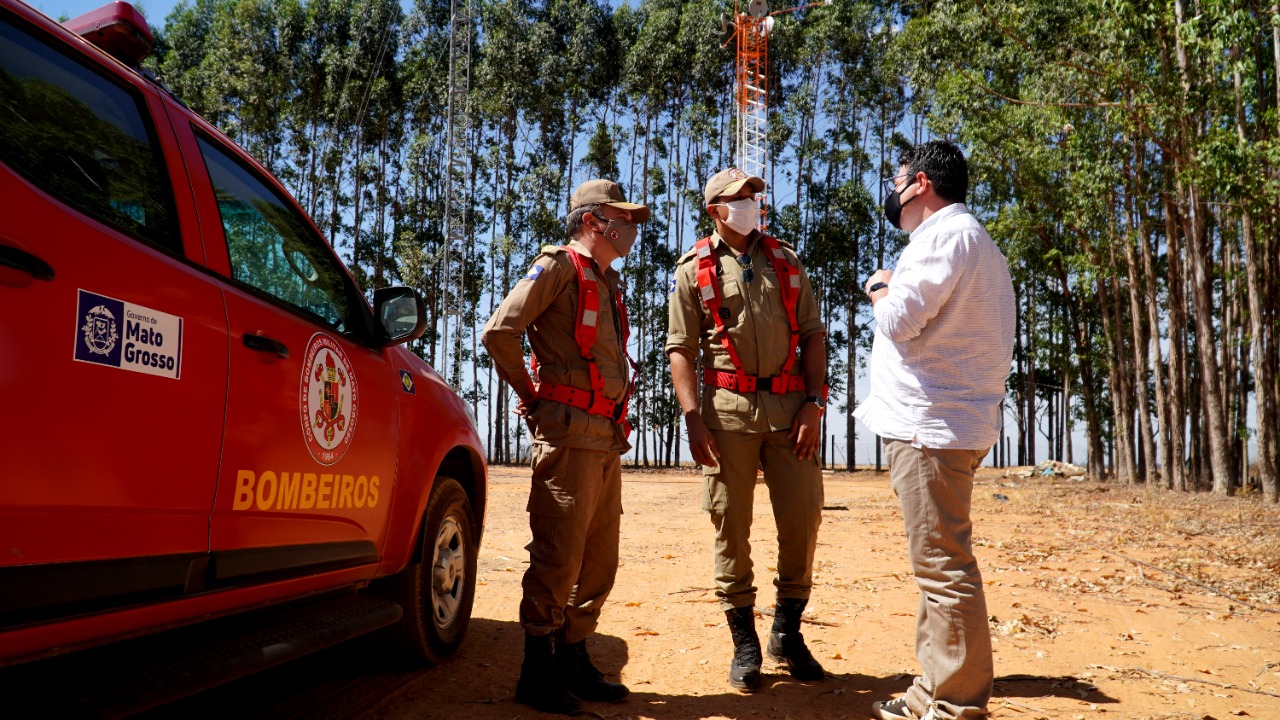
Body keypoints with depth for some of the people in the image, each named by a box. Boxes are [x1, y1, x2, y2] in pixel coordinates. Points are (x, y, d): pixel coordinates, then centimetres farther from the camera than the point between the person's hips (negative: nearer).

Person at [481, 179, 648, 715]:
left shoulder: (609, 282, 21)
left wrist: (614, 427, 16)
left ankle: (573, 660, 23)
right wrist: (532, 398, -5)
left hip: (606, 438, 9)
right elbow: (499, 332, -13)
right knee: (558, 556, -6)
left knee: (599, 559, 11)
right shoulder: (559, 267, -4)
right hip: (568, 434, -8)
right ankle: (537, 672, 6)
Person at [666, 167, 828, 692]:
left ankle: (787, 632, 23)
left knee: (803, 515, 2)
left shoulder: (786, 262, 14)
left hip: (788, 405, 3)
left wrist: (813, 403, -1)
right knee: (730, 525, 3)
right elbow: (680, 349, 0)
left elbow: (813, 336, 11)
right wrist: (694, 418, -10)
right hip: (728, 410, -2)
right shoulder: (694, 270, 6)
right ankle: (744, 643, 17)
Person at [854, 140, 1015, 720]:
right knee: (939, 564, 15)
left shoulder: (948, 234, -12)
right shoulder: (969, 237, 22)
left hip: (932, 425, -11)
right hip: (937, 423, 11)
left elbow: (898, 319, -20)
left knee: (943, 566, -7)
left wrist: (880, 287, -1)